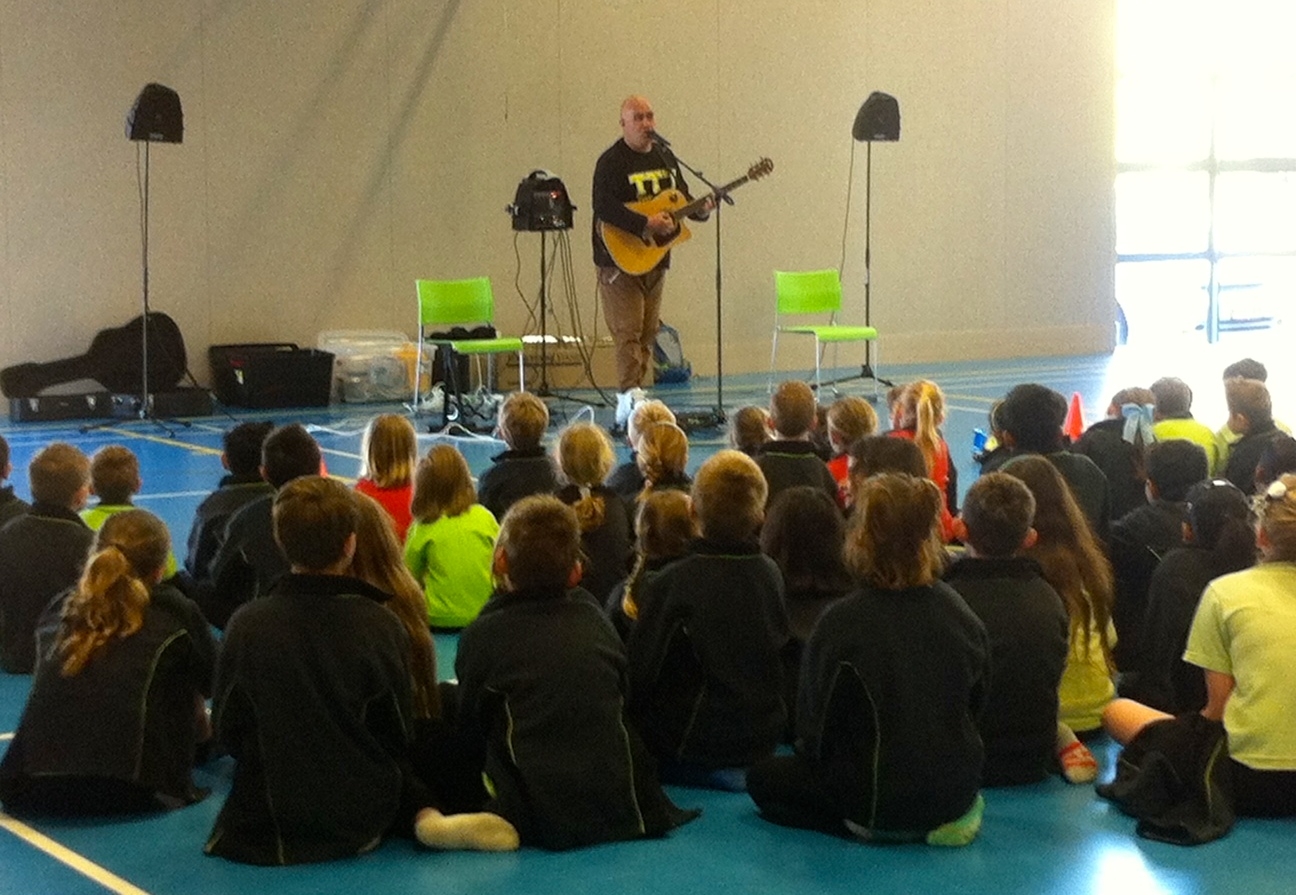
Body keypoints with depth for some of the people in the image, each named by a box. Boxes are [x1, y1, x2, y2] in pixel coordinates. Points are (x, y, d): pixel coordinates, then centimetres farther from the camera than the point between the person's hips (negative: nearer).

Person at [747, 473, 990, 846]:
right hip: (955, 792, 6)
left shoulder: (841, 623, -21)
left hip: (878, 802, -6)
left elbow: (814, 729, -10)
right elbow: (976, 705, 7)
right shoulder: (961, 615, -8)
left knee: (763, 778, 16)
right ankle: (942, 820, 15)